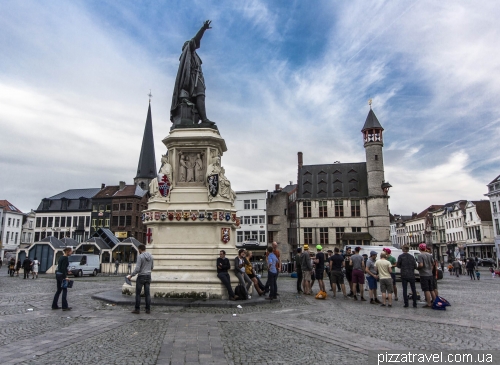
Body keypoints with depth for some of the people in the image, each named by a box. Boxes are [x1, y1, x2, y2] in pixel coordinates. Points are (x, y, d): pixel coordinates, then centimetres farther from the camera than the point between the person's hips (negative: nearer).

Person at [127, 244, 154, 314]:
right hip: (148, 276, 6)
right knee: (147, 294, 8)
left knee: (138, 293, 5)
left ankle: (137, 309, 8)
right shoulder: (150, 256, 5)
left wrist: (131, 275, -6)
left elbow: (137, 269, -17)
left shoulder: (140, 256, -14)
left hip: (141, 277, -6)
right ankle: (148, 309, 8)